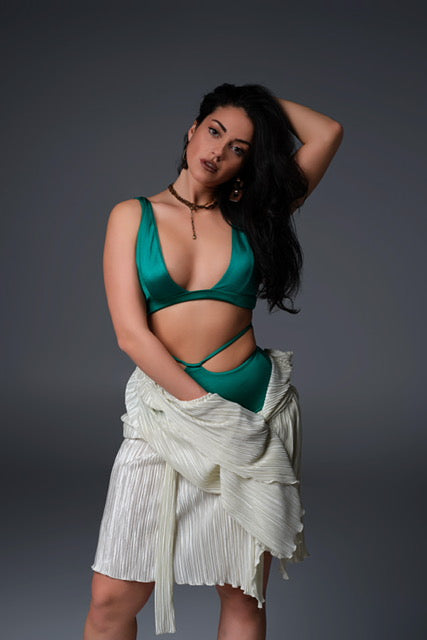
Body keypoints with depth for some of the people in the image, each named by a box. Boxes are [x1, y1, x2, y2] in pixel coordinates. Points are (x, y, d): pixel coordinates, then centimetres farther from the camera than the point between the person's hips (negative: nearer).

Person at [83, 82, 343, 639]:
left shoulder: (249, 216, 8)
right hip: (166, 404, -1)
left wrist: (262, 99, 13)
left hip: (253, 408, 2)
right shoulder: (133, 216, 4)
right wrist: (207, 407, -12)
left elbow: (328, 133, 5)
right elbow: (131, 333, -6)